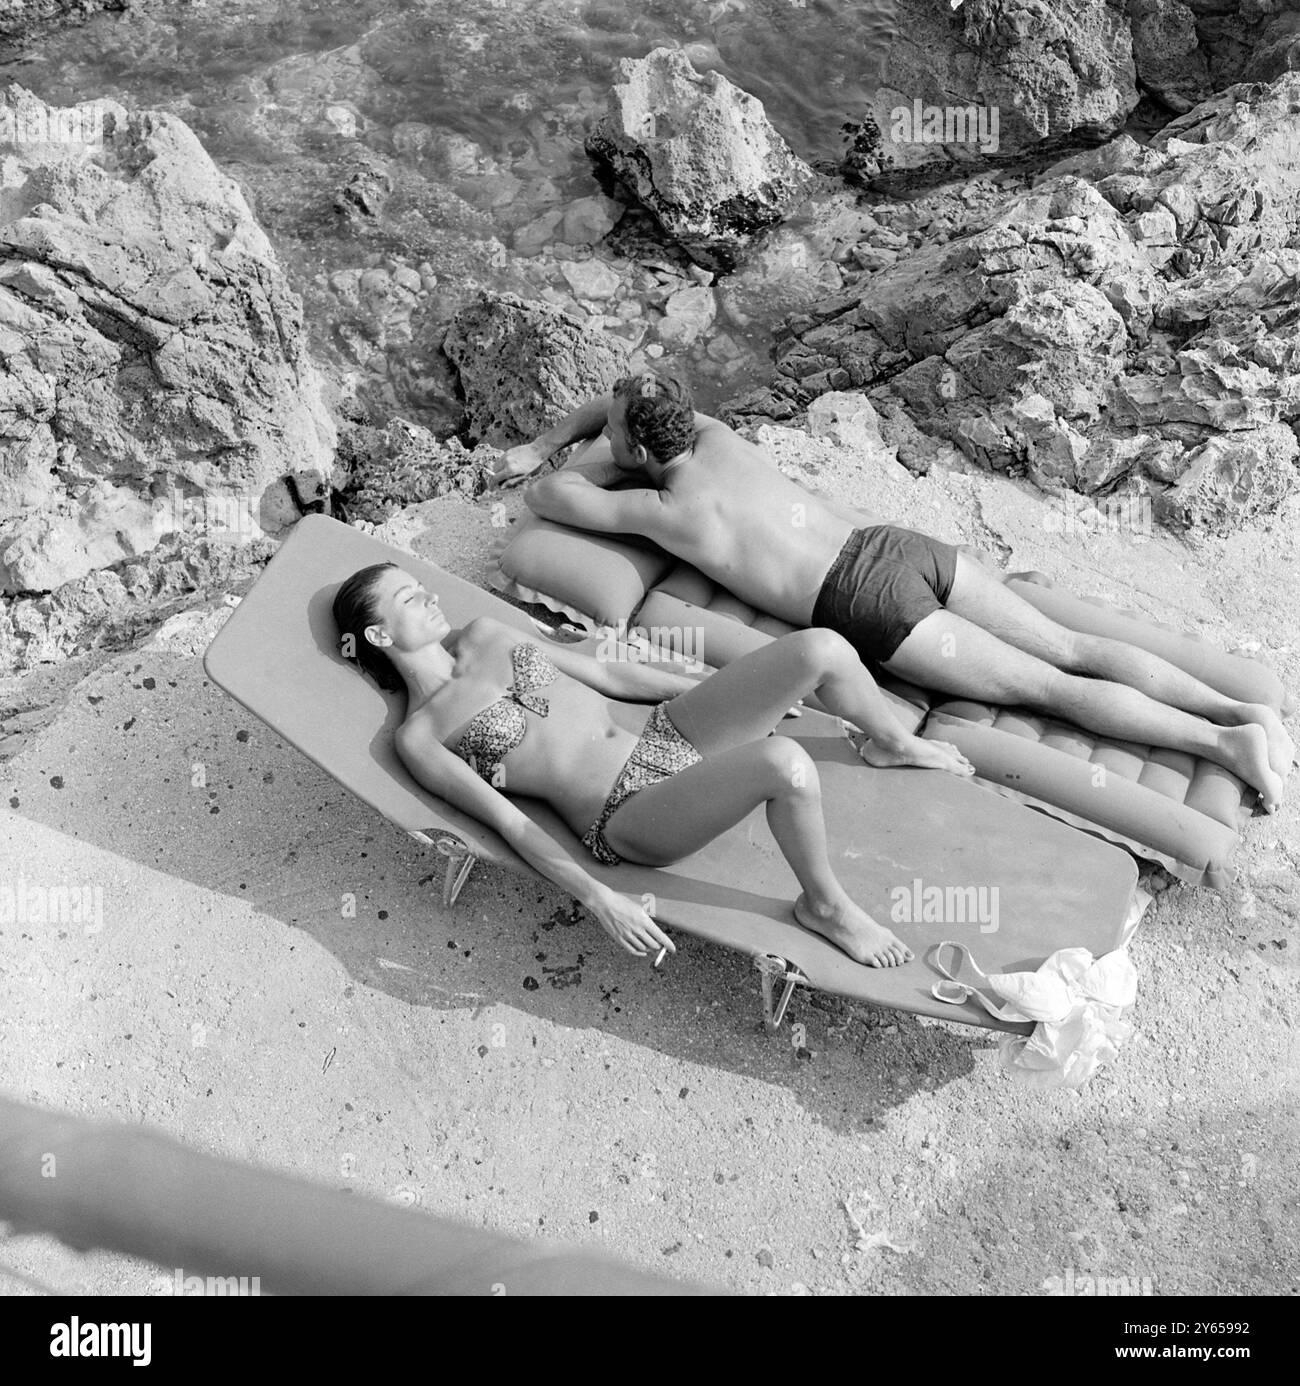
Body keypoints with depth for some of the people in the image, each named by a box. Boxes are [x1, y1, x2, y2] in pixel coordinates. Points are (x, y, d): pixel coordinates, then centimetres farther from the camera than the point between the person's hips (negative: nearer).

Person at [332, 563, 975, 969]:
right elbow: (508, 822, -8)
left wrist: (730, 694, 19)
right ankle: (825, 905, -9)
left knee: (822, 648, -12)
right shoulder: (418, 737, -1)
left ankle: (896, 742, 19)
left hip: (668, 727, 7)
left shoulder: (483, 635, 16)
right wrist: (598, 898, -18)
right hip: (632, 813, -7)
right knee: (786, 763, -35)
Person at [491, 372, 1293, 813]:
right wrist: (539, 446, 36)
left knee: (1051, 688, -7)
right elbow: (614, 405, 36)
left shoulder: (667, 513, -2)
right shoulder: (713, 433, 18)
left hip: (872, 606, -7)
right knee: (1073, 650, 3)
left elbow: (549, 500, 8)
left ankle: (1225, 743, -12)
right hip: (905, 546, 7)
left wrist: (606, 469, 24)